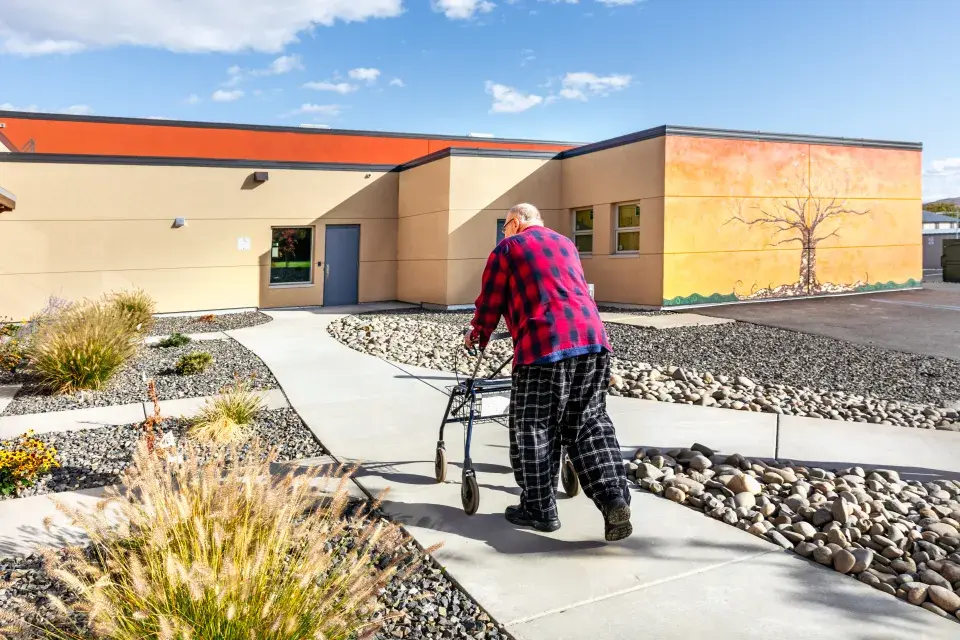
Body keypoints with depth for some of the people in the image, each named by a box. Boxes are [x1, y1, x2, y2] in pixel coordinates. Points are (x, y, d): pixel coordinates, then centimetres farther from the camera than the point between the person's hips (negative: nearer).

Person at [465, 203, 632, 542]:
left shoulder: (508, 247, 10)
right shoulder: (566, 244, 27)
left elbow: (491, 300, 11)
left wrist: (478, 335, 29)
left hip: (544, 346, -6)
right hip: (592, 338, 6)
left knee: (534, 429, 7)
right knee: (590, 423, 13)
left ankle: (540, 510, 15)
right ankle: (614, 498, 3)